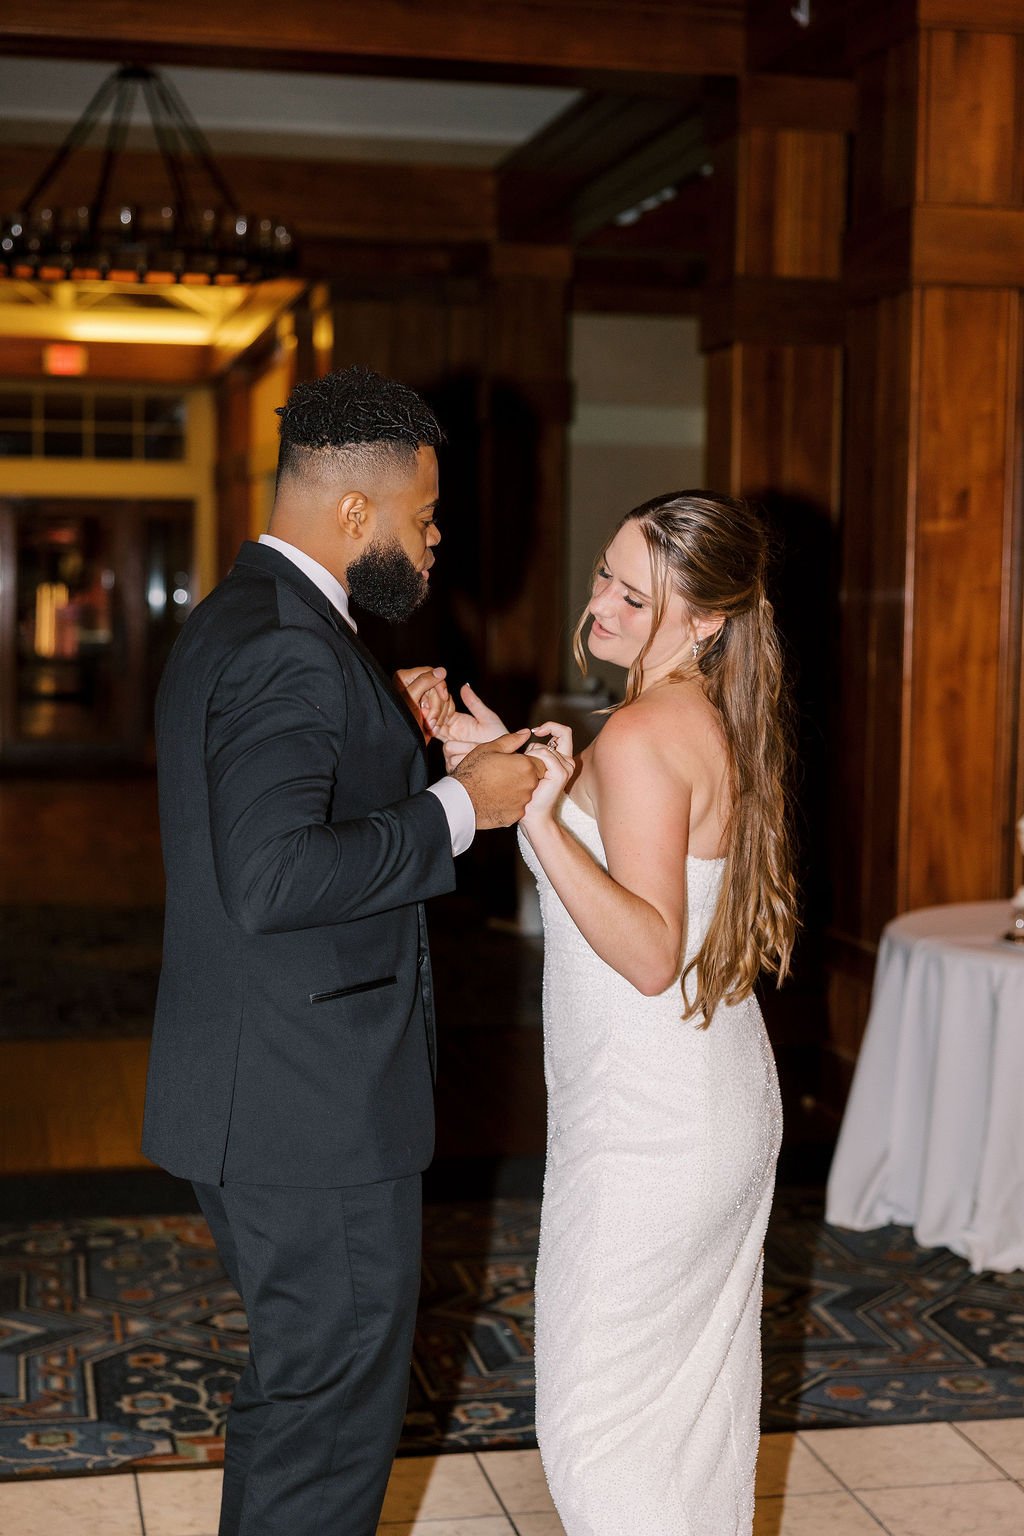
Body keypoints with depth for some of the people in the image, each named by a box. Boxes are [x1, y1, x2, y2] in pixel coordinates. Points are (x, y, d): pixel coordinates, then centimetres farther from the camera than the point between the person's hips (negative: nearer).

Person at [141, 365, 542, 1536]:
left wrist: (388, 732, 10)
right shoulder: (292, 648, -21)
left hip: (263, 1097, 11)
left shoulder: (232, 622, 13)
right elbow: (273, 879, -30)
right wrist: (456, 806, -22)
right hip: (315, 1108, -11)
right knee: (335, 1406, 4)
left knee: (302, 1385, 23)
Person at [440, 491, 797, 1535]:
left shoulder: (640, 737, -21)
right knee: (697, 1397, 21)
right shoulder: (713, 722, 7)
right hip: (726, 1105, 10)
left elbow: (650, 955, -26)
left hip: (647, 1123, -10)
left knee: (596, 1418, 3)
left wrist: (539, 817, -32)